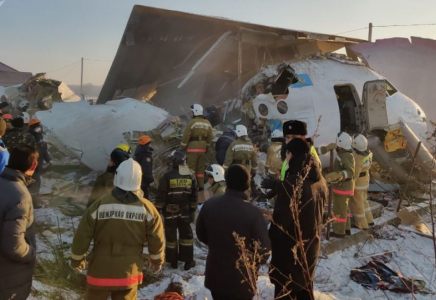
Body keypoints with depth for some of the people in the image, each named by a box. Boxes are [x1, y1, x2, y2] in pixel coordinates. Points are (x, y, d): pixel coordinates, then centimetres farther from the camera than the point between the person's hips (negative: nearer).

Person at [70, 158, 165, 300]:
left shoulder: (99, 205, -12)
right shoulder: (147, 208, -7)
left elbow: (82, 237, -6)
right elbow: (157, 240, 0)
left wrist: (76, 259, 11)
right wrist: (157, 261, 18)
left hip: (100, 271, -1)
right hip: (129, 273, 1)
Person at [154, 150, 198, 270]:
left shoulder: (167, 176, -13)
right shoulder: (190, 176, -1)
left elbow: (161, 196, -12)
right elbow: (194, 197, 4)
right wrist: (193, 212, 13)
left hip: (170, 212, -2)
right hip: (185, 212, 3)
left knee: (171, 236, 10)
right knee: (186, 235, 13)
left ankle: (173, 261, 18)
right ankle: (188, 261, 15)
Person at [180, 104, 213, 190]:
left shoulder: (192, 122, -12)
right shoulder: (207, 123, 8)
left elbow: (185, 137, -13)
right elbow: (210, 137, 11)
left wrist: (182, 148, -4)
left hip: (192, 148, -6)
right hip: (202, 149, 6)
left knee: (191, 167, 0)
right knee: (201, 168, 12)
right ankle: (201, 186, 15)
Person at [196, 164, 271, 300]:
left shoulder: (209, 204, -11)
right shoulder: (252, 212, -26)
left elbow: (201, 235, 5)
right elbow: (264, 252, -19)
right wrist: (251, 264, 2)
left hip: (214, 277, 4)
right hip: (241, 281, -4)